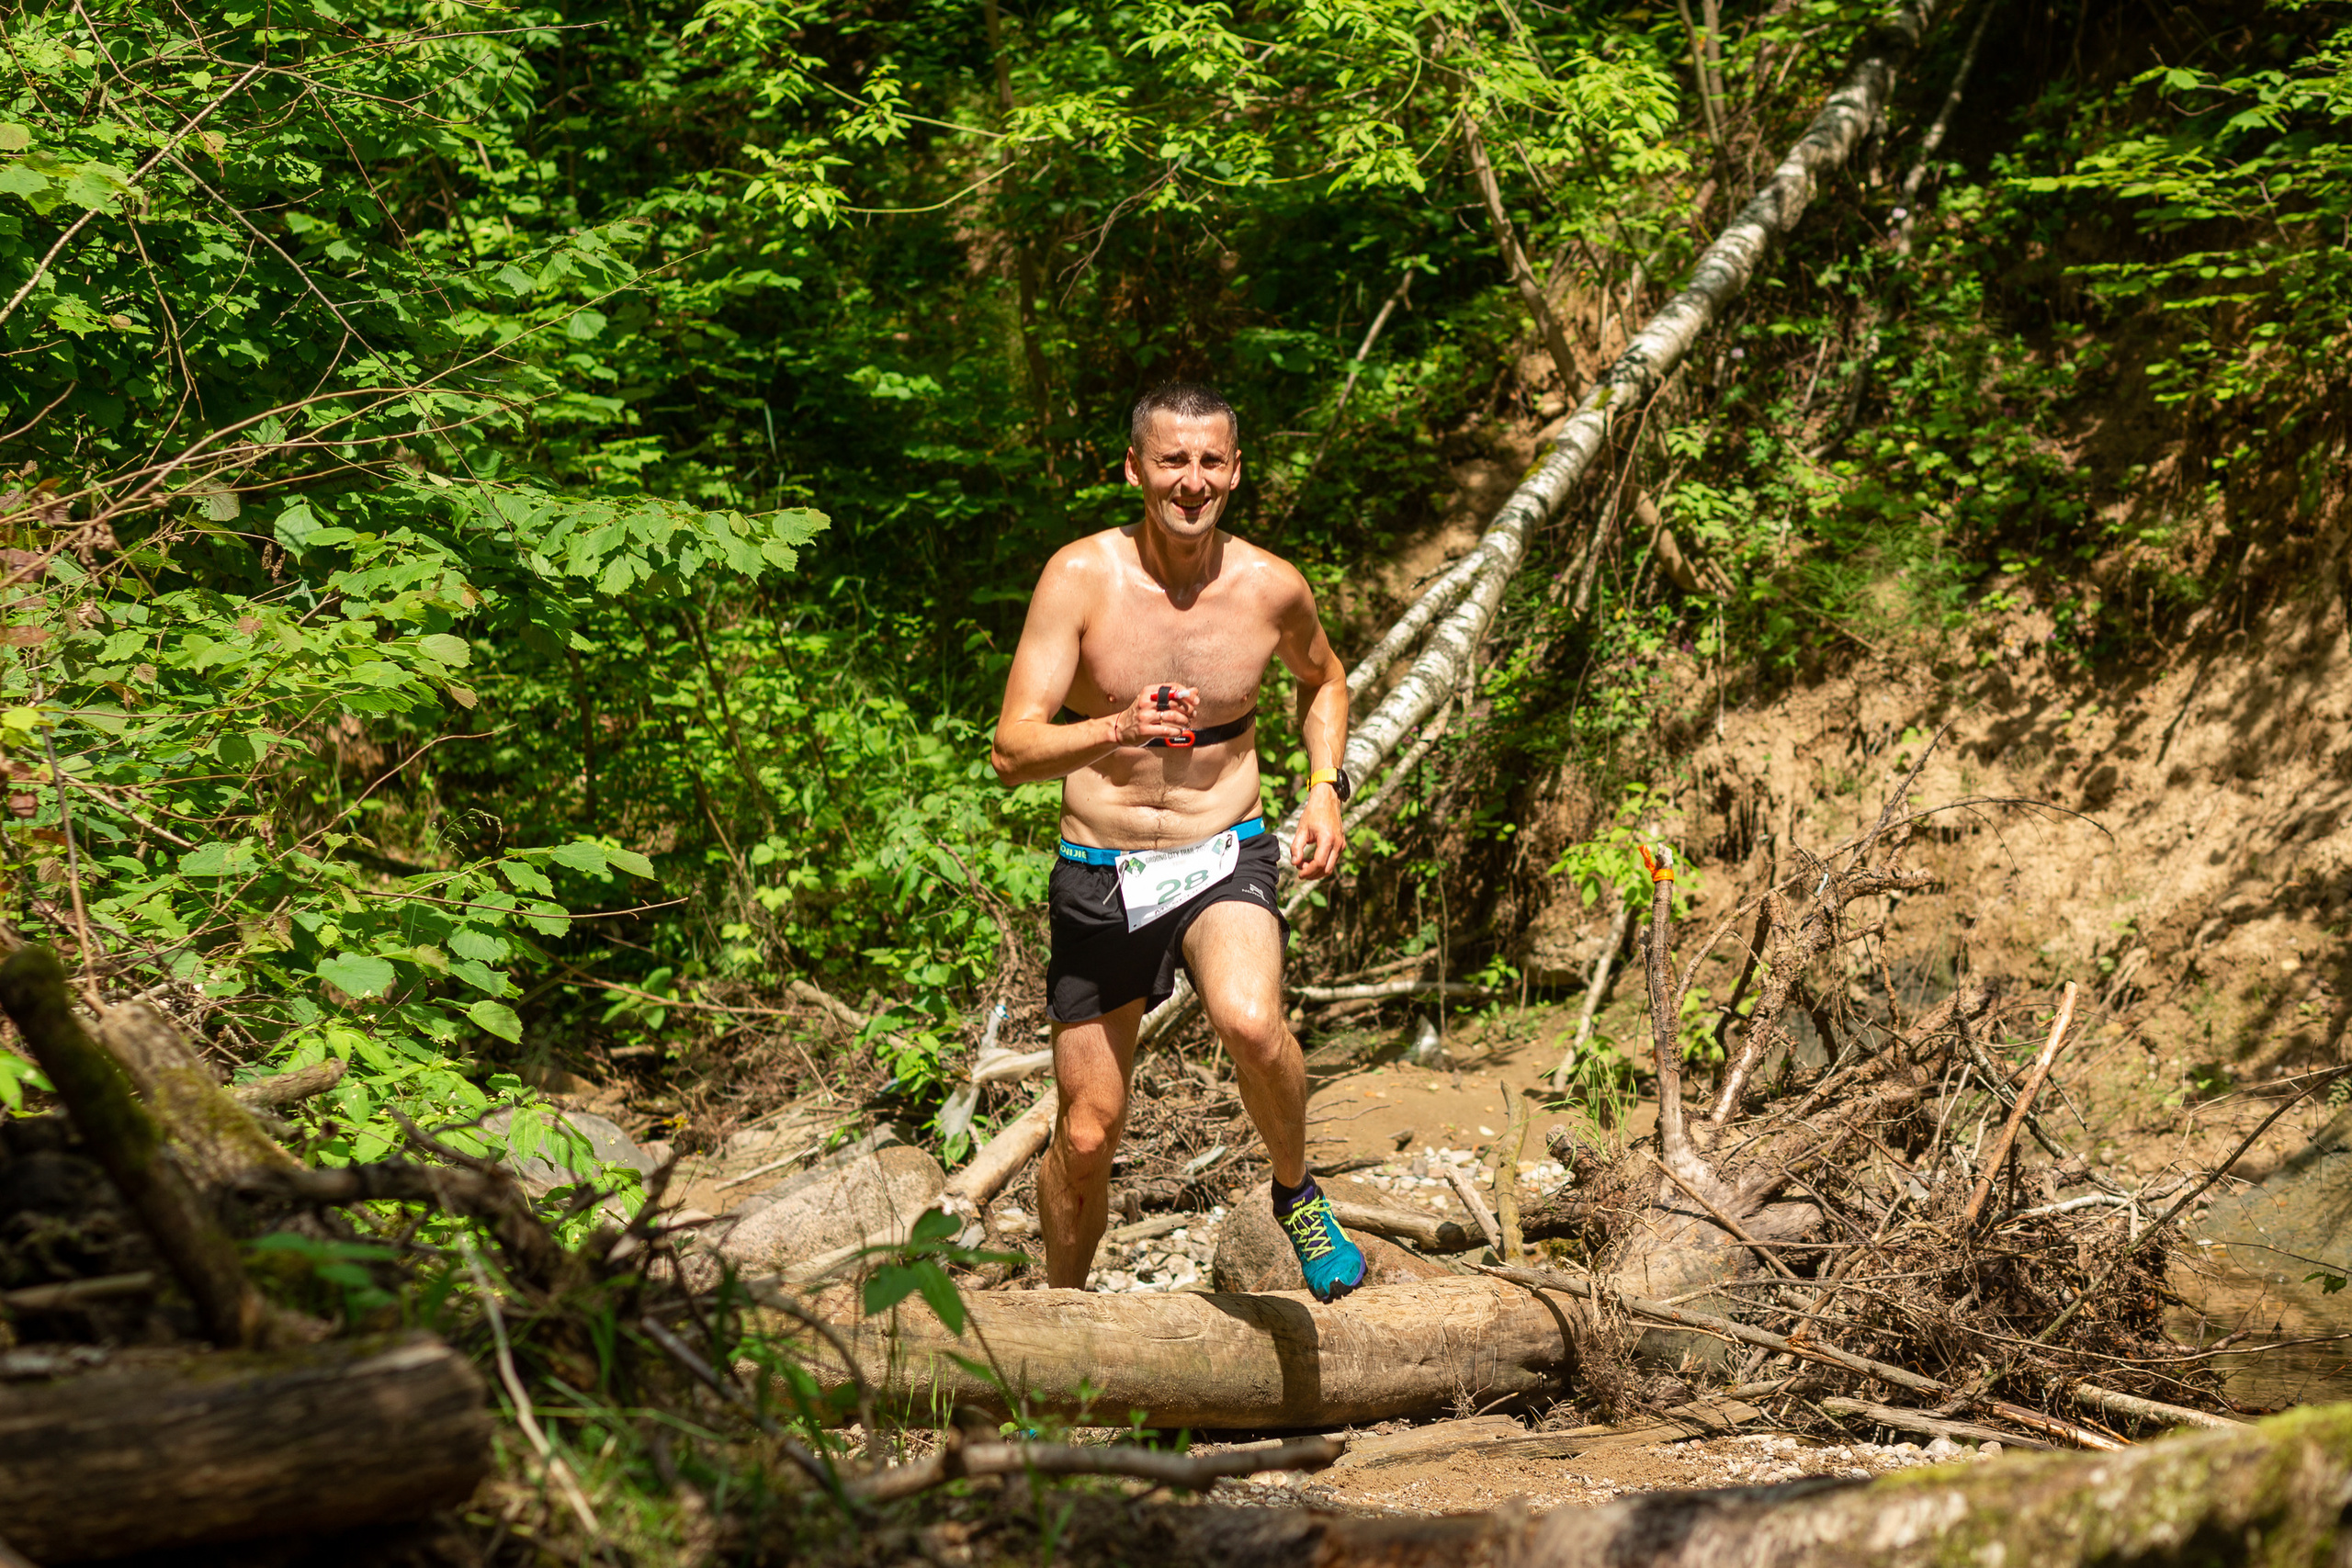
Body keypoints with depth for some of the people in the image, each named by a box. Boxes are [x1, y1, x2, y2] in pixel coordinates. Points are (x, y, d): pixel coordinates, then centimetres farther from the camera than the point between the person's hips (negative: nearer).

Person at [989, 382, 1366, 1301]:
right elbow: (1011, 752, -18)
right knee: (1086, 1139, 6)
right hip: (1098, 877, 0)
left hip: (1223, 857, 0)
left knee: (1249, 1021, -33)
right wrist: (1120, 730, -36)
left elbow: (1323, 680, 19)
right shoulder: (1081, 576, -12)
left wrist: (1325, 787, 3)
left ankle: (1296, 1192, -2)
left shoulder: (1271, 587, -5)